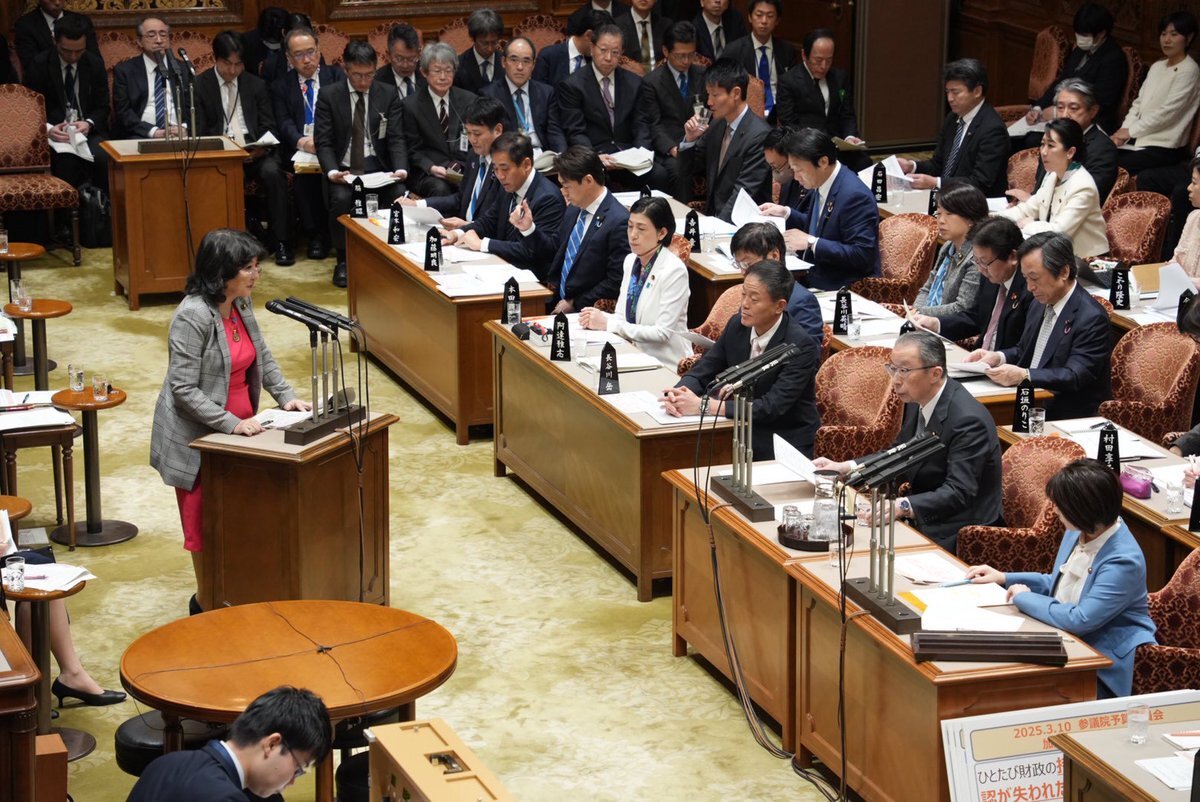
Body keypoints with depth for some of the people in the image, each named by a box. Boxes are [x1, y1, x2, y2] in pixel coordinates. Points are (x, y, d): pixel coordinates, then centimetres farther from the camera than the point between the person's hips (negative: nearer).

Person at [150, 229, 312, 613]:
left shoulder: (241, 304, 1)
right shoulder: (192, 316, -24)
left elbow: (262, 356, 14)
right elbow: (183, 389, -24)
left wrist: (286, 396, 0)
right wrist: (231, 424, -28)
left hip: (239, 428, 7)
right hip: (199, 437, -7)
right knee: (205, 521, 5)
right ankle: (207, 604, 19)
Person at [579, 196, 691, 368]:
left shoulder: (674, 271, -15)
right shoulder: (631, 261, 7)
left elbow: (663, 332, -18)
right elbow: (624, 315, 12)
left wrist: (608, 324, -19)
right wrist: (600, 317, -11)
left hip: (665, 365, -6)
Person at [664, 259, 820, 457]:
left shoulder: (802, 347, -19)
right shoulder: (737, 325, 0)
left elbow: (771, 407, -25)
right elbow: (701, 372, 6)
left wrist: (704, 406, -28)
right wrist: (677, 394, -18)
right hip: (745, 437, 6)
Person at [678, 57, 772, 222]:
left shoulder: (759, 135, -16)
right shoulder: (717, 125, 7)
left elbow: (743, 193, -18)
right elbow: (687, 169, 16)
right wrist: (690, 139, -2)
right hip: (713, 215, 7)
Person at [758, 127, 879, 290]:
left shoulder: (855, 196, -21)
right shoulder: (820, 185, 6)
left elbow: (863, 255, -25)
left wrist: (811, 242, -23)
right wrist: (786, 213, 9)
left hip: (839, 289, -9)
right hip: (811, 279, 9)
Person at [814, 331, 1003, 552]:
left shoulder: (968, 420, -24)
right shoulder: (917, 401, 2)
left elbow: (959, 492, -28)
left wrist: (903, 506, -41)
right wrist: (845, 467, 2)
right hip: (923, 521, 8)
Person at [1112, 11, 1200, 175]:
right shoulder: (1157, 66, 14)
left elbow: (1166, 113, -17)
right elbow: (1139, 103, 12)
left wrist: (1130, 132, -12)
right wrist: (1123, 131, -4)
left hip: (1165, 147, -8)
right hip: (1140, 138, 8)